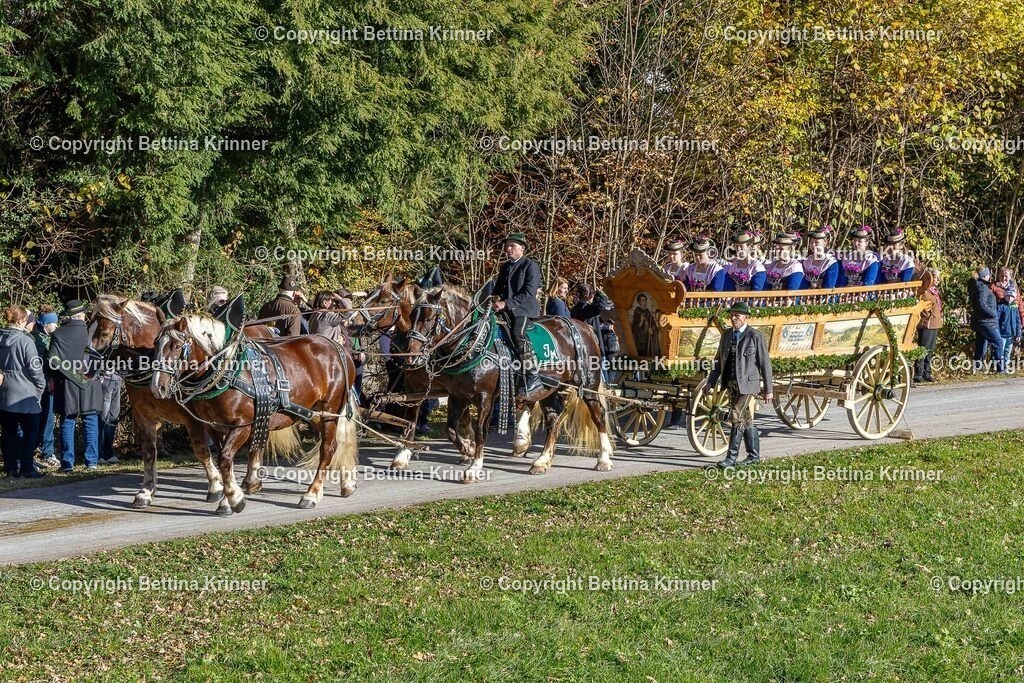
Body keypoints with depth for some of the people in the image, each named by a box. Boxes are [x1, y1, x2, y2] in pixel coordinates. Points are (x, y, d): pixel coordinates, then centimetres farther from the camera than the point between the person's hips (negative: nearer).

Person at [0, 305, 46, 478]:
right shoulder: (25, 340, -14)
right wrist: (41, 386, 3)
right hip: (24, 394, -6)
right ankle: (27, 468, 0)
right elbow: (35, 367, -12)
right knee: (30, 431, 3)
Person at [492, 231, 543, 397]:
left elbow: (528, 293, -13)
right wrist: (496, 297, 5)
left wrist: (506, 303, -21)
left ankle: (533, 378, -31)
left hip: (524, 309, -8)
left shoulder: (530, 266, -3)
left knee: (517, 333, -30)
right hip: (506, 309, 8)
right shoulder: (504, 267, 20)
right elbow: (498, 288, 29)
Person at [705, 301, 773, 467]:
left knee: (737, 418, -13)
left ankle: (731, 458, -12)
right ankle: (754, 456, 23)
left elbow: (765, 364, -4)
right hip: (731, 384, 6)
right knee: (746, 421, 14)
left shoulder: (756, 336, -6)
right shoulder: (727, 335, 11)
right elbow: (719, 360, 14)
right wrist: (710, 382, 5)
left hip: (747, 384, -6)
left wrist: (768, 390, -5)